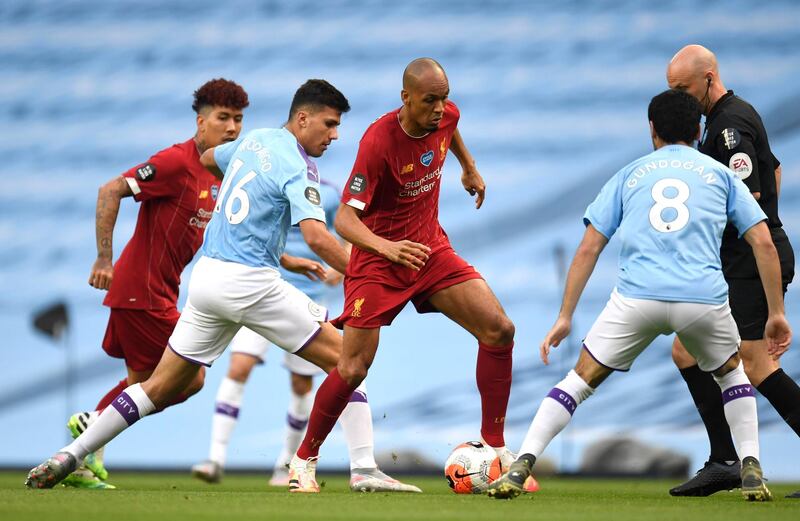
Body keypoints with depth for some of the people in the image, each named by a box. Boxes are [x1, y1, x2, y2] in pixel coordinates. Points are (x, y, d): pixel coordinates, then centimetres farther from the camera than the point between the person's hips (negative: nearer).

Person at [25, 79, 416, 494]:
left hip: (206, 274, 7)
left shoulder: (254, 140, 13)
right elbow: (317, 237, -24)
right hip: (249, 283, -7)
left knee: (162, 387, 11)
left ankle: (68, 458, 5)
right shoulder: (299, 168, -11)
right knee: (344, 358, 2)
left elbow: (207, 159, 35)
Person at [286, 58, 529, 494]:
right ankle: (304, 461, 11)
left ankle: (495, 447, 2)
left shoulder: (445, 116, -8)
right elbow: (345, 219, -30)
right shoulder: (378, 141, -26)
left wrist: (470, 169, 33)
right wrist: (387, 247, -47)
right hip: (378, 258, -6)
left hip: (430, 249, 6)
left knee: (499, 330, -9)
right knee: (352, 369, -11)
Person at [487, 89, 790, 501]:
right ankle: (751, 471, 14)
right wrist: (776, 313, 17)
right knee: (732, 373, 28)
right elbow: (764, 243, 12)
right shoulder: (721, 175, 20)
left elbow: (588, 249, 16)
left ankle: (521, 467, -2)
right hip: (704, 297, 0)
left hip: (636, 296, 0)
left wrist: (565, 317, 18)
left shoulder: (629, 176, 22)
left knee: (581, 378, 12)